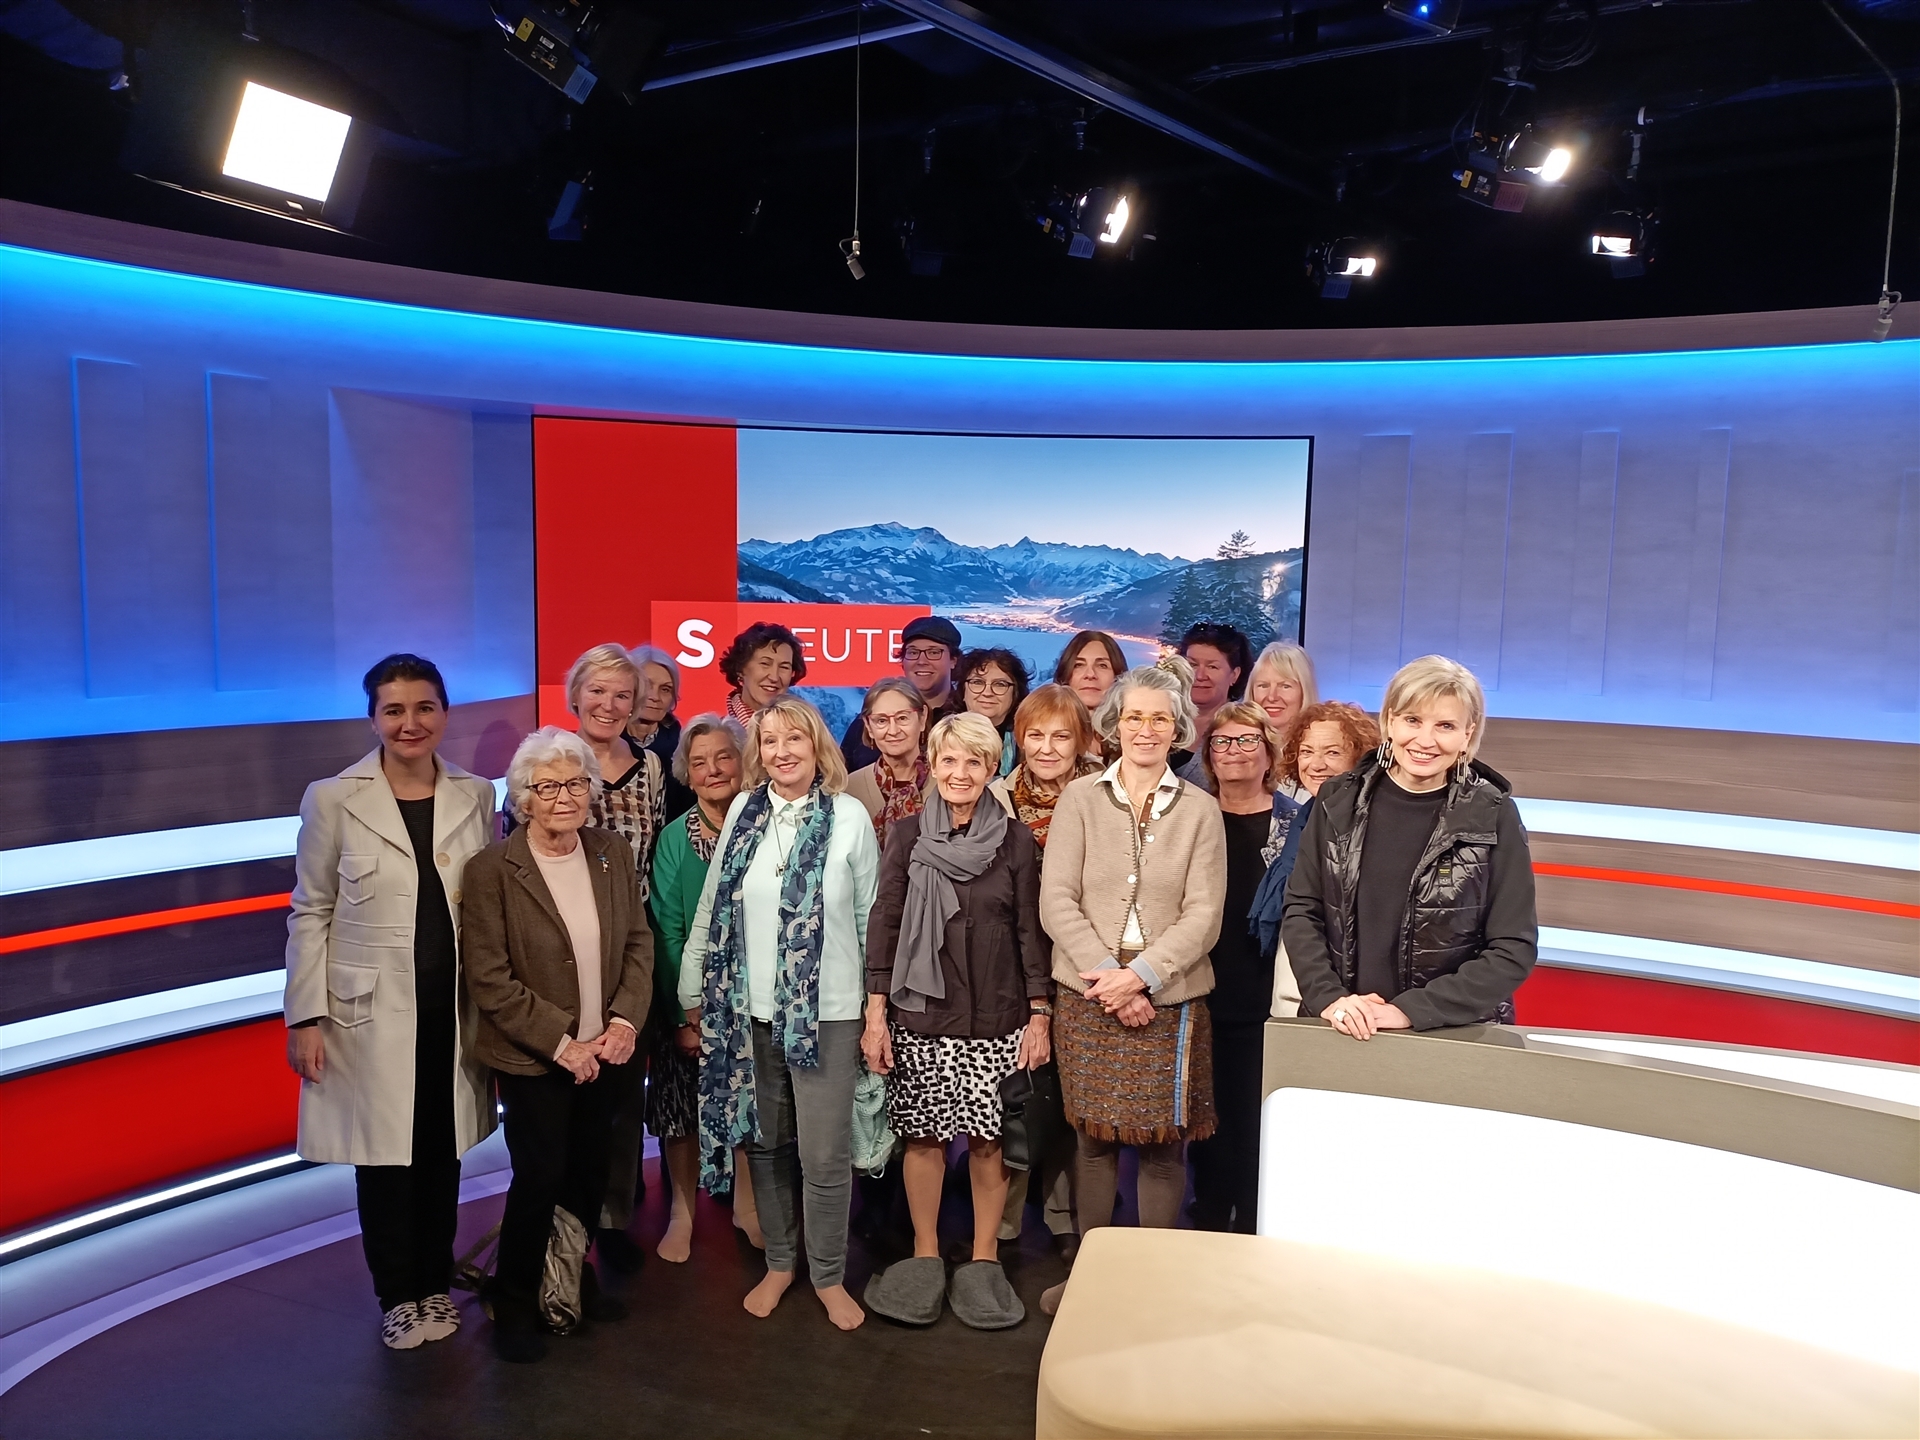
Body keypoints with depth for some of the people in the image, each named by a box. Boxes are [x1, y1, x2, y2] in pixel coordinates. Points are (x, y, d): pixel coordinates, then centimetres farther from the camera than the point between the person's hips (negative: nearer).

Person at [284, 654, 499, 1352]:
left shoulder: (476, 795, 1)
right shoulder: (333, 799, -6)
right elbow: (310, 914, -2)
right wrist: (306, 1017, -5)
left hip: (454, 1010, 2)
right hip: (371, 1011, -2)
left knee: (442, 1152, 13)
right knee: (383, 1154, 9)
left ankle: (435, 1284, 33)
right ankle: (398, 1295, 30)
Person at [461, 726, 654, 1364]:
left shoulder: (612, 852, 0)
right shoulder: (491, 869, -14)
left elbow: (638, 942, 4)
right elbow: (489, 978, -15)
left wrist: (625, 1020, -9)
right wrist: (560, 1043, -16)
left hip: (603, 1051, 5)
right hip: (532, 1058, -4)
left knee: (590, 1169, 14)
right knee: (540, 1175, 2)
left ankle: (574, 1275, 37)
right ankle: (515, 1300, 26)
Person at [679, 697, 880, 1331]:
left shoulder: (849, 816, -5)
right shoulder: (743, 811, 2)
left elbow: (871, 916, 0)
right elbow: (709, 907, 6)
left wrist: (878, 1006, 2)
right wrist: (693, 990, 5)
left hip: (827, 1011, -3)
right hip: (748, 1006, 3)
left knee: (824, 1155, 1)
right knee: (765, 1143, 15)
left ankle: (829, 1275, 23)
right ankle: (779, 1262, 34)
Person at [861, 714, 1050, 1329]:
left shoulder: (1015, 839, 2)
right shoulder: (907, 835, 2)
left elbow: (1031, 930, 3)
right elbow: (883, 925, 2)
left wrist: (1040, 1015, -1)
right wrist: (875, 1012, -2)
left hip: (997, 1018, 0)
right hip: (919, 1015, 0)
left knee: (987, 1139, 4)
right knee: (923, 1135, 7)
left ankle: (984, 1259, 22)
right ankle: (925, 1255, 25)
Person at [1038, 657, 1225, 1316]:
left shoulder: (1199, 810, 2)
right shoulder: (1079, 798, 1)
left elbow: (1203, 915, -3)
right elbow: (1056, 900, -3)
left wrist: (1141, 973, -15)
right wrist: (1107, 973, -13)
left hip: (1170, 998, 0)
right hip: (1088, 994, 0)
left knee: (1163, 1144, 5)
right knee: (1094, 1137, 10)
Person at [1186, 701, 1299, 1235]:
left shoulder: (1296, 822, 1)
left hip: (1265, 1004, -2)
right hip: (1202, 997, 2)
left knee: (1255, 1122, 2)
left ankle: (1251, 1229, 17)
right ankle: (1208, 1226, 25)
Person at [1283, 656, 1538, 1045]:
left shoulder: (1493, 817, -9)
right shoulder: (1340, 801, -2)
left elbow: (1513, 950, -10)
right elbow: (1300, 911, 0)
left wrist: (1411, 1011, -18)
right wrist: (1328, 997, -14)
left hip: (1456, 1037, -2)